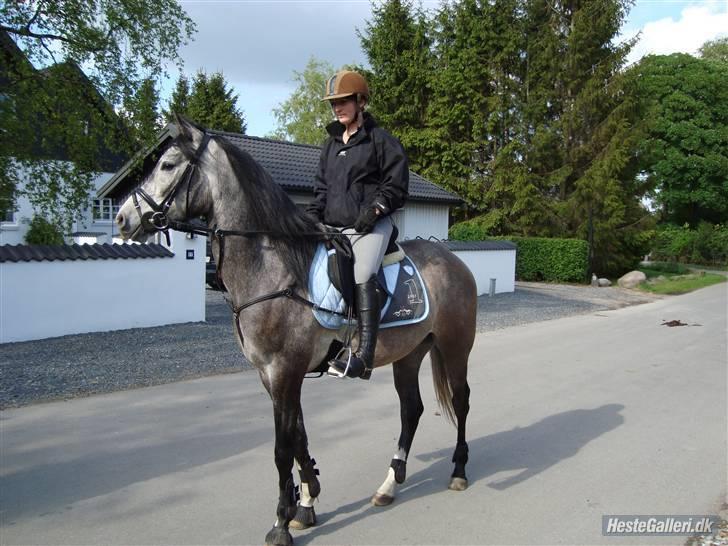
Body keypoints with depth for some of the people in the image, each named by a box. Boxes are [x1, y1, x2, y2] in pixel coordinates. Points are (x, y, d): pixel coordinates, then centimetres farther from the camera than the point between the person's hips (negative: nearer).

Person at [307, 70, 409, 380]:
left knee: (362, 277, -27)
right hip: (334, 227, 7)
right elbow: (321, 187, 22)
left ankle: (364, 357, -32)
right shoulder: (332, 143, 20)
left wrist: (374, 209, -15)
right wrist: (313, 215, 6)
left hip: (370, 225, -7)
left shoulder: (380, 140, 2)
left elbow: (396, 186, -1)